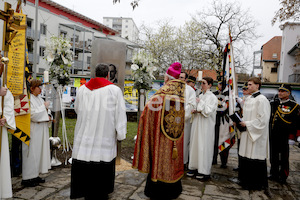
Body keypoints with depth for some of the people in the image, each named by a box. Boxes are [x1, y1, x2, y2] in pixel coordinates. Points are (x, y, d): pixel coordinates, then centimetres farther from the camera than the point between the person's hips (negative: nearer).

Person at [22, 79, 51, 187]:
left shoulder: (39, 98, 13)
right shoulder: (28, 99, -13)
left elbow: (45, 111, 20)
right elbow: (33, 115, -21)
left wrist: (48, 116, -2)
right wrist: (44, 106, -13)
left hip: (41, 130, 9)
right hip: (33, 131, -9)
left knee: (39, 152, 13)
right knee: (31, 153, -3)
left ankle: (35, 175, 24)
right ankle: (27, 178, 7)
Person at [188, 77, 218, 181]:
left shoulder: (212, 97, -7)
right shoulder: (200, 96, 14)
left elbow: (208, 111, -16)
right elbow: (195, 109, 16)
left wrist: (200, 102, -9)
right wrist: (196, 111, -5)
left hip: (206, 126, -7)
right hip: (197, 124, 7)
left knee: (204, 147, -3)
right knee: (195, 144, 8)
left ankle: (204, 171, 7)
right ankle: (195, 168, 18)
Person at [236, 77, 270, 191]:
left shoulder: (262, 100, -13)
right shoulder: (248, 99, 13)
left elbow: (263, 120, -18)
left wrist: (247, 124, -14)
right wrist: (240, 122, 4)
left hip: (257, 135, -8)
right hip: (247, 133, 8)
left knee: (255, 160, 0)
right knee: (245, 158, 12)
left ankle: (257, 184, 15)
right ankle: (246, 180, 26)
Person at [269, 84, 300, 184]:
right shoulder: (273, 104, 9)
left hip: (285, 137, -5)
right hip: (273, 136, 5)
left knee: (283, 158, 6)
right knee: (273, 156, 14)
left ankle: (283, 177, 20)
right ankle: (274, 174, 28)